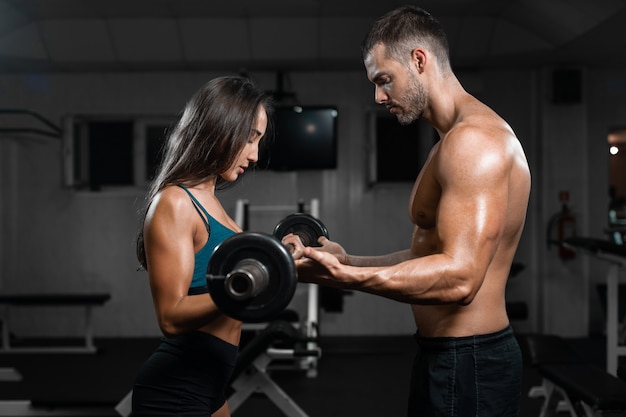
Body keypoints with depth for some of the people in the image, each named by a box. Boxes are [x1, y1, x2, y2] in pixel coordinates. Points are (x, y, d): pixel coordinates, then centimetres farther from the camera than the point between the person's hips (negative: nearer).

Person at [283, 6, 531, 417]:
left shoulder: (474, 139, -19)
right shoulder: (454, 142, 15)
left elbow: (459, 276, -29)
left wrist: (340, 276, -35)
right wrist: (348, 260, 15)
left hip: (467, 366, -10)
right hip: (449, 356, 10)